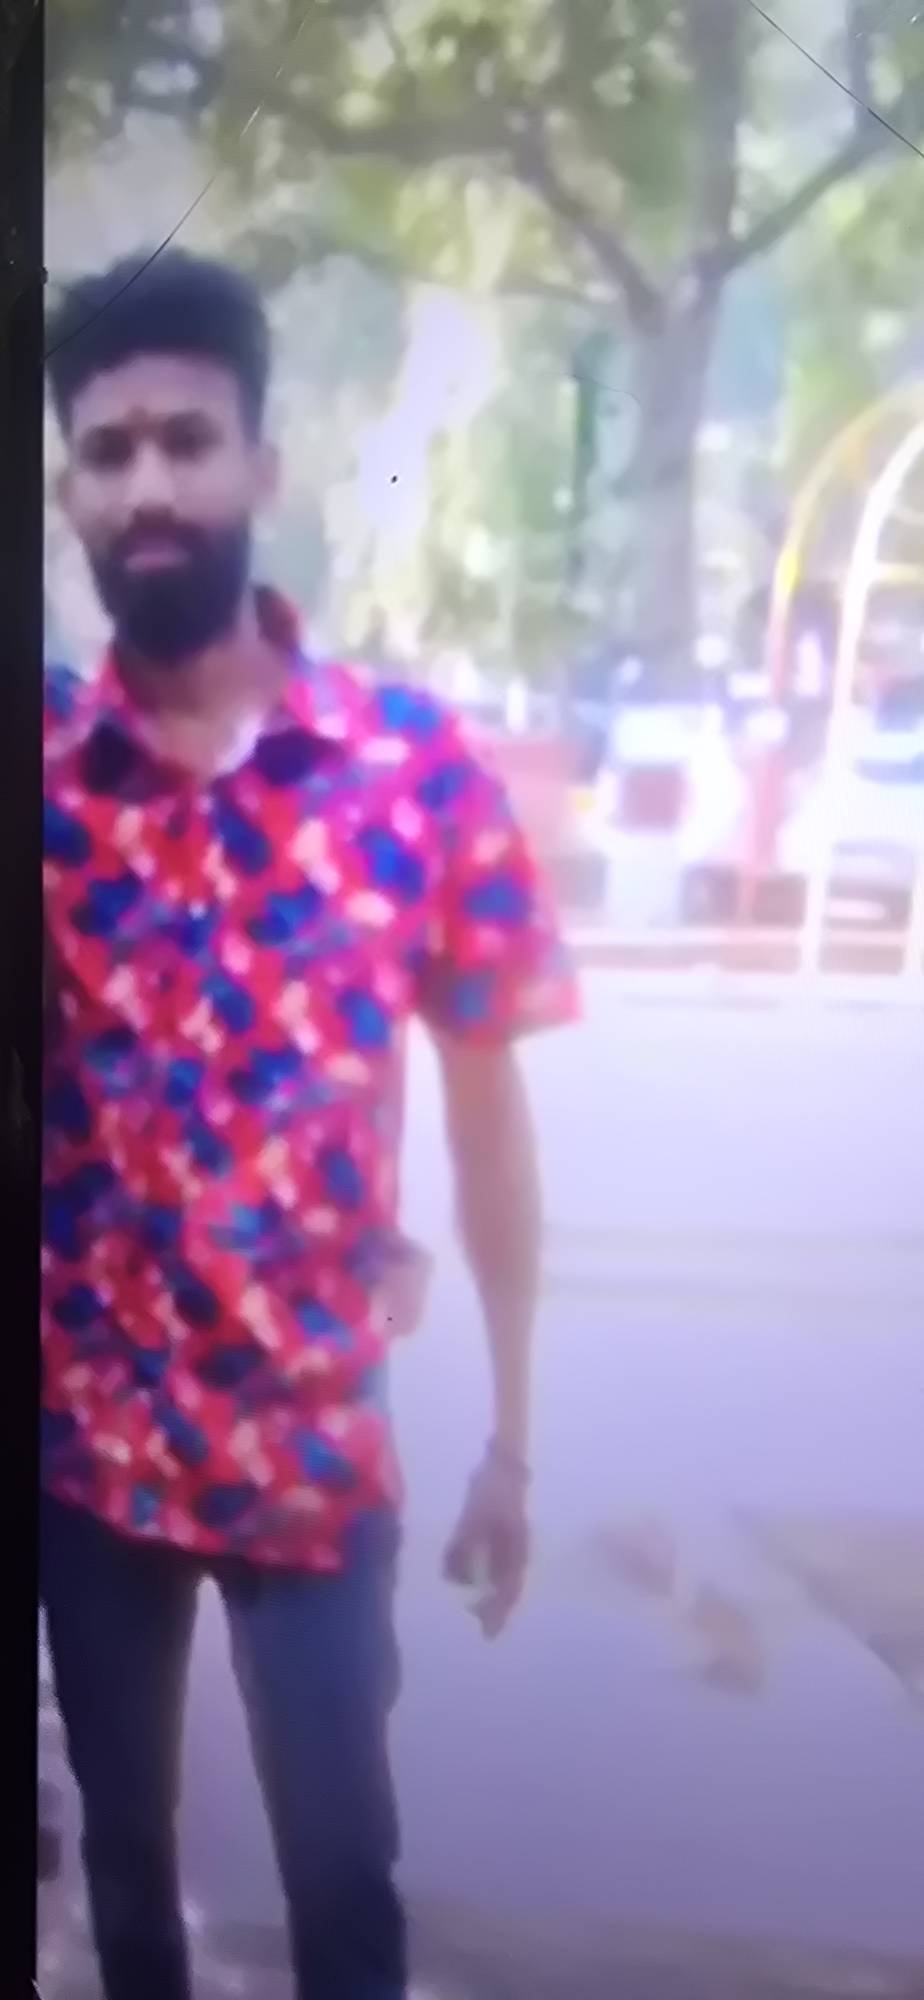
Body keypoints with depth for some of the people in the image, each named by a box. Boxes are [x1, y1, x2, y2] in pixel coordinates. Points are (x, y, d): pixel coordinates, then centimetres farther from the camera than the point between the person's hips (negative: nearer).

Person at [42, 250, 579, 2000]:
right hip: (86, 1433, 2)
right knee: (123, 1840, 21)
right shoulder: (42, 768, -6)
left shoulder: (415, 767, -10)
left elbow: (486, 1103, -3)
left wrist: (511, 1435, 0)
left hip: (318, 1437, -1)